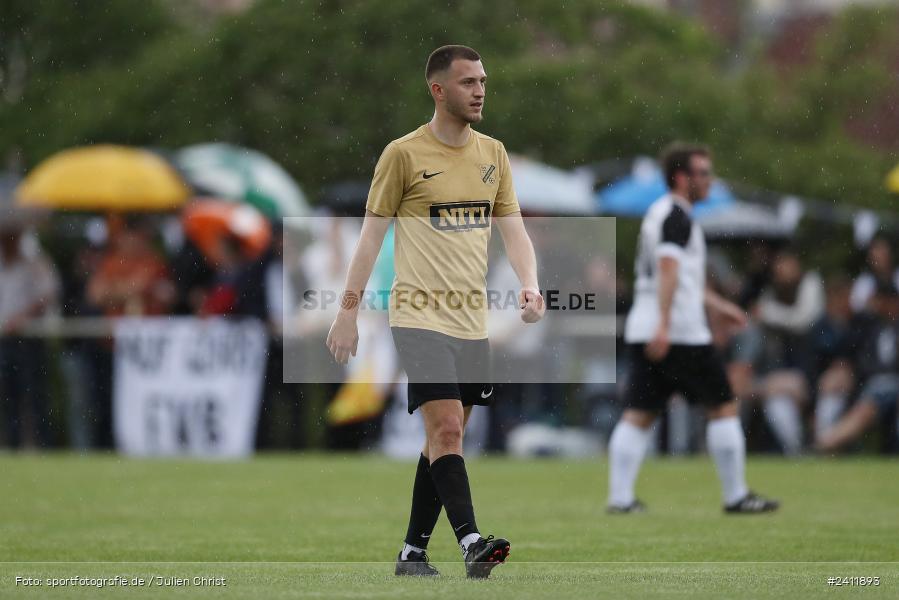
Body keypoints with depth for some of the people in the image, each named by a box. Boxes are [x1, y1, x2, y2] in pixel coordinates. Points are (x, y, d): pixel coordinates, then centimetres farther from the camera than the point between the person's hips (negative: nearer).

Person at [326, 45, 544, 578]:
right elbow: (372, 234, -2)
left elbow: (513, 230, 12)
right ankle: (471, 542, -26)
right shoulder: (404, 154, -5)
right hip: (420, 314, -6)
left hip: (473, 319, 6)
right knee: (446, 428, -18)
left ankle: (413, 552, 15)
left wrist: (530, 285, -6)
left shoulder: (493, 153, 10)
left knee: (446, 438, 8)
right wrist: (348, 311, -3)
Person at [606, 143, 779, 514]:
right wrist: (664, 325, -30)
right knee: (723, 407, 2)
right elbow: (668, 269, -22)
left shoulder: (659, 213, 21)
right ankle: (735, 496, 6)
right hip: (682, 332, -9)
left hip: (642, 330, 9)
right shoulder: (676, 216, -10)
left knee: (638, 414, 3)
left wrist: (718, 306, 38)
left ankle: (620, 497, -5)